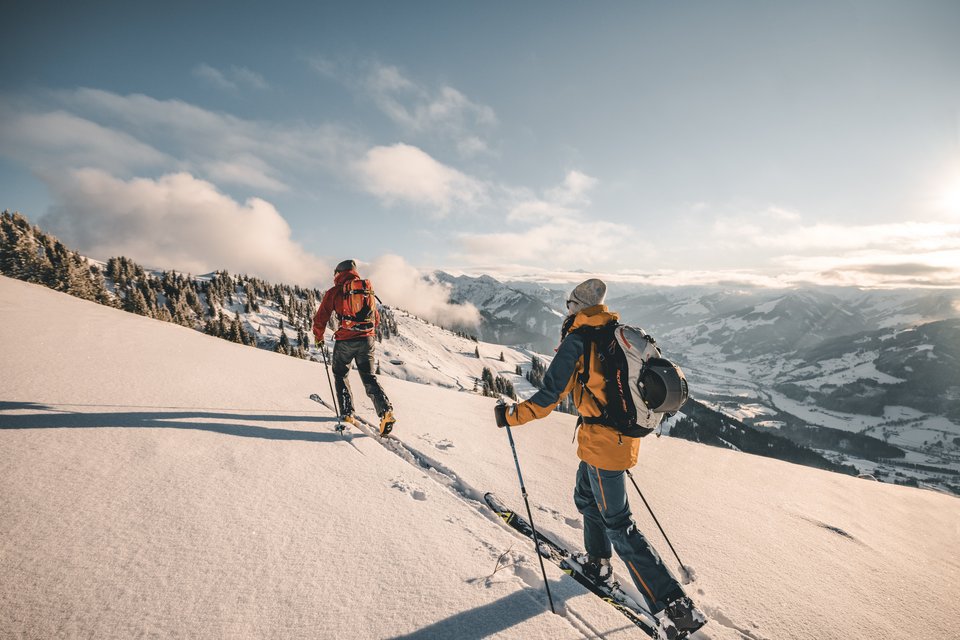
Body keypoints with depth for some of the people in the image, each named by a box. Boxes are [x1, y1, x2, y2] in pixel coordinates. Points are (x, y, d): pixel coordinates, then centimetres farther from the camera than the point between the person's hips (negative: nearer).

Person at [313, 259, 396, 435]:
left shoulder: (334, 291, 0)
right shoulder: (368, 290, 12)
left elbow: (320, 318, 3)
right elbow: (376, 318, 20)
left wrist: (318, 338, 19)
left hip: (345, 341, -3)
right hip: (367, 339, 3)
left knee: (340, 375, 18)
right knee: (369, 376, 9)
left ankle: (347, 413, 11)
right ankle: (386, 409, -9)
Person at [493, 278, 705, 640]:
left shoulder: (577, 340, -16)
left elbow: (549, 397, -18)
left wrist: (510, 416, -5)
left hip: (600, 441, -8)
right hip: (624, 434, 8)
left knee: (618, 524, 4)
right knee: (586, 498, 27)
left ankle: (675, 609, 9)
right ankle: (598, 564, 45)